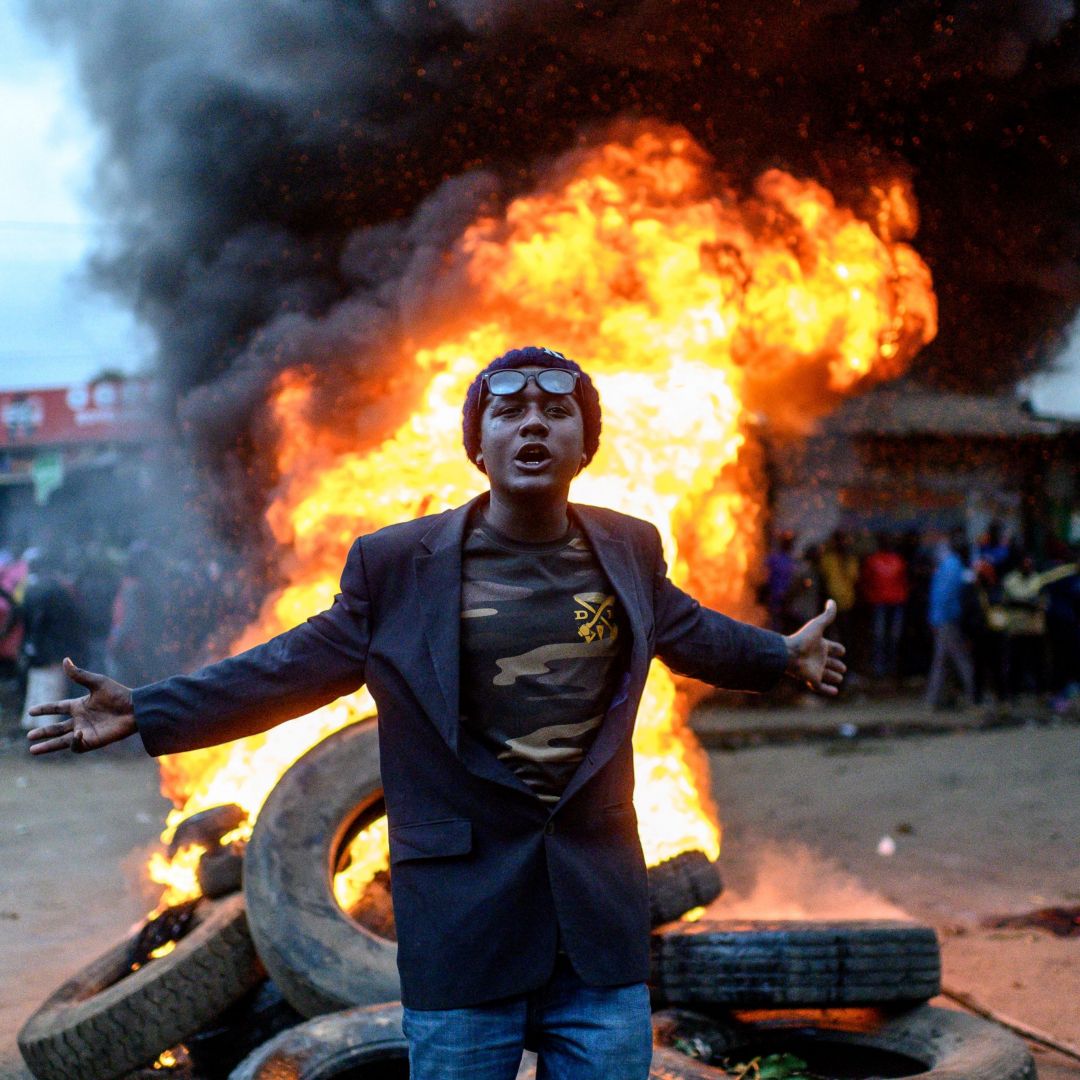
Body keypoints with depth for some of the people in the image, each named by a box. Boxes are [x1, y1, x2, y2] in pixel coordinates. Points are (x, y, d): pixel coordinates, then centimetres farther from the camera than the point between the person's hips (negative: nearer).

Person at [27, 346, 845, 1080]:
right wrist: (145, 713, -3)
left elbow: (683, 628, 24)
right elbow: (300, 665, 2)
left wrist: (779, 656, 33)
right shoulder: (399, 564, -4)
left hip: (601, 920, 3)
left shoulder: (630, 550, 5)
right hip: (462, 924, -2)